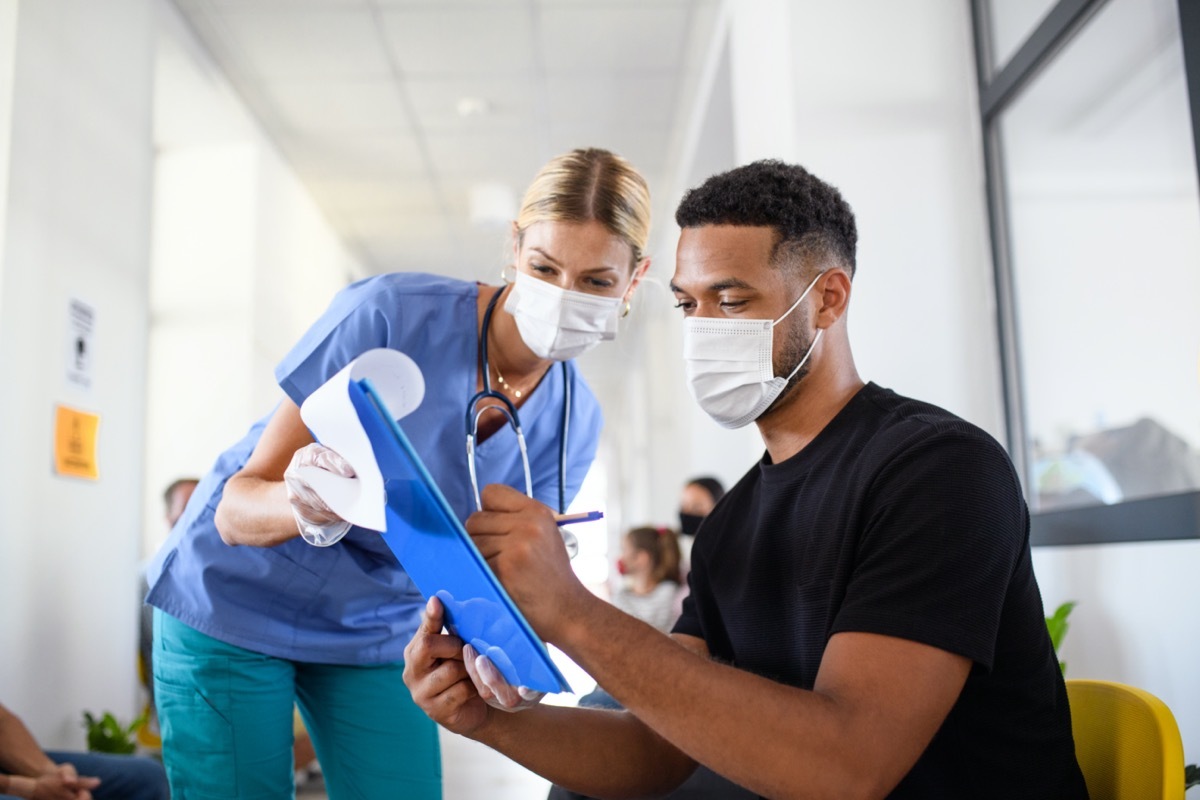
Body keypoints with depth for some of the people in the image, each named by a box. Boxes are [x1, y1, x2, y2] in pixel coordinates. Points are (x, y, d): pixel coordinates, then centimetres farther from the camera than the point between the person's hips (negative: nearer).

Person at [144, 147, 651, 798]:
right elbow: (236, 508, -22)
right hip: (234, 606, -3)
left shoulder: (573, 424, -11)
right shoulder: (390, 312, -25)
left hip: (374, 638, 4)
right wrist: (305, 508, -45)